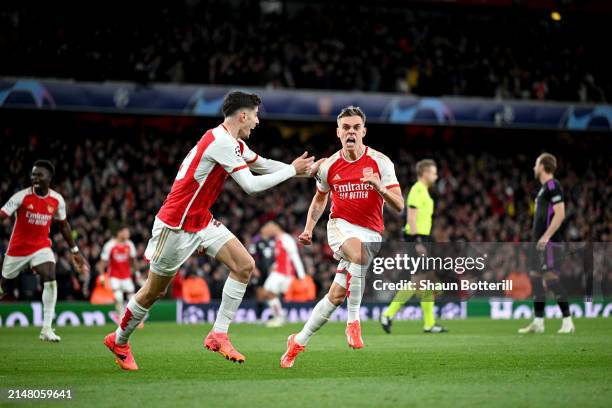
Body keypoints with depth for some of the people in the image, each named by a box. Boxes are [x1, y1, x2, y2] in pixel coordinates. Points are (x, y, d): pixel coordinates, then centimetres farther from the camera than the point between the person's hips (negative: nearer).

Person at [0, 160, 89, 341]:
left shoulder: (57, 200, -5)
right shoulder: (22, 196, -16)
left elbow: (63, 225, 11)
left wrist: (75, 251, 12)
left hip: (42, 247, 1)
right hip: (18, 248, -1)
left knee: (50, 280, -21)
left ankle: (47, 329, -19)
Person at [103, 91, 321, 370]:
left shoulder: (234, 144, 7)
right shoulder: (221, 142, -23)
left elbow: (264, 165, 18)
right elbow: (251, 185, -25)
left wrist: (305, 169, 10)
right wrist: (292, 170, -16)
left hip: (202, 221, 9)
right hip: (176, 224, -9)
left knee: (244, 265, -6)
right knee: (155, 291, 4)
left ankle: (218, 335, -1)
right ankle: (119, 341, 25)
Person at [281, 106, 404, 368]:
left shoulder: (380, 162, -7)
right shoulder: (329, 166, 2)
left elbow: (399, 207, -11)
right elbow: (320, 199, 22)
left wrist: (380, 187, -29)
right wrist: (308, 228, 11)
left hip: (370, 233, 0)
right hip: (340, 226, 0)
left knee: (337, 294, -8)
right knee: (358, 252, -36)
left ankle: (299, 342, 8)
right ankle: (353, 321, -26)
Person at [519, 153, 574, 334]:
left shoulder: (553, 186, -11)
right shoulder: (544, 187, 18)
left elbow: (560, 214, -19)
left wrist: (546, 236, -22)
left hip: (550, 243, -10)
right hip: (541, 242, 10)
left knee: (552, 279, -12)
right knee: (535, 279, 9)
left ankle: (568, 322, -9)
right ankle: (538, 322, 12)